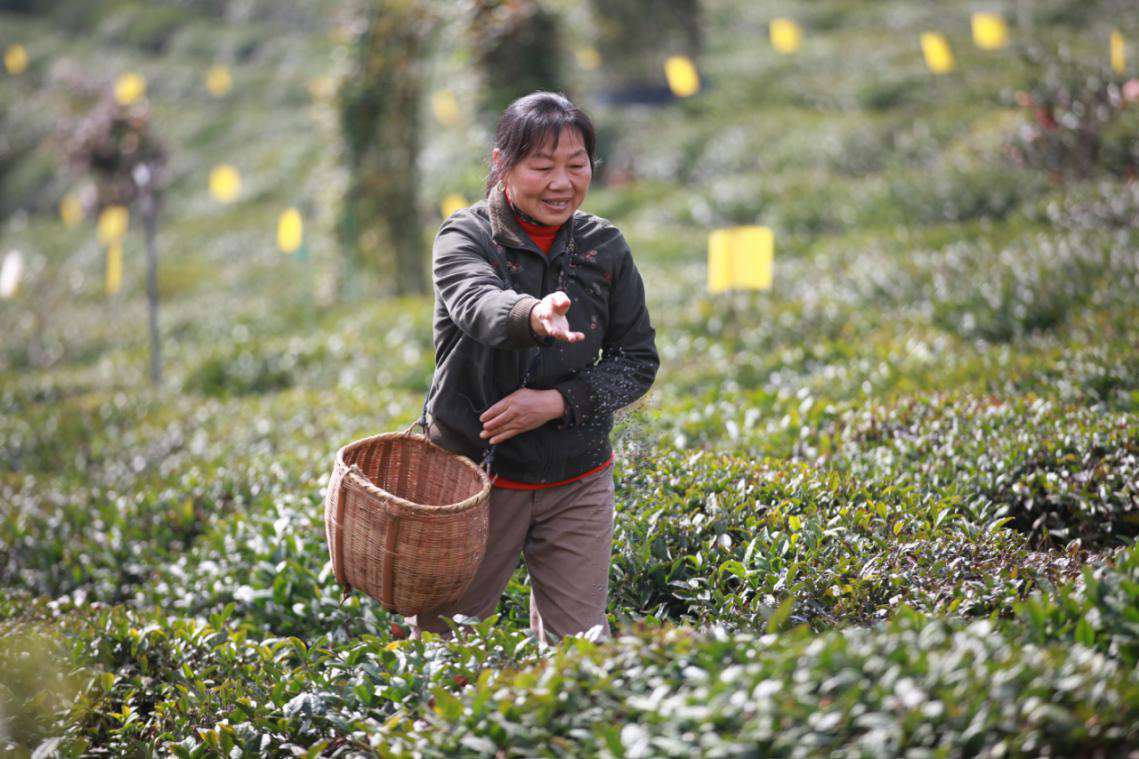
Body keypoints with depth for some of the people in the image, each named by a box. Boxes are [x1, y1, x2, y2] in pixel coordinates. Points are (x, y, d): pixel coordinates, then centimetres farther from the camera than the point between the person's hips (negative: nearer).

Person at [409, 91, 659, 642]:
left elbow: (639, 362, 2)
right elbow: (476, 305, -30)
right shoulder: (465, 237, -7)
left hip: (576, 483, 2)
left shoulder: (604, 248, 3)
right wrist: (533, 315, -53)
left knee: (579, 640, 4)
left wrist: (559, 402, -15)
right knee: (440, 638, 7)